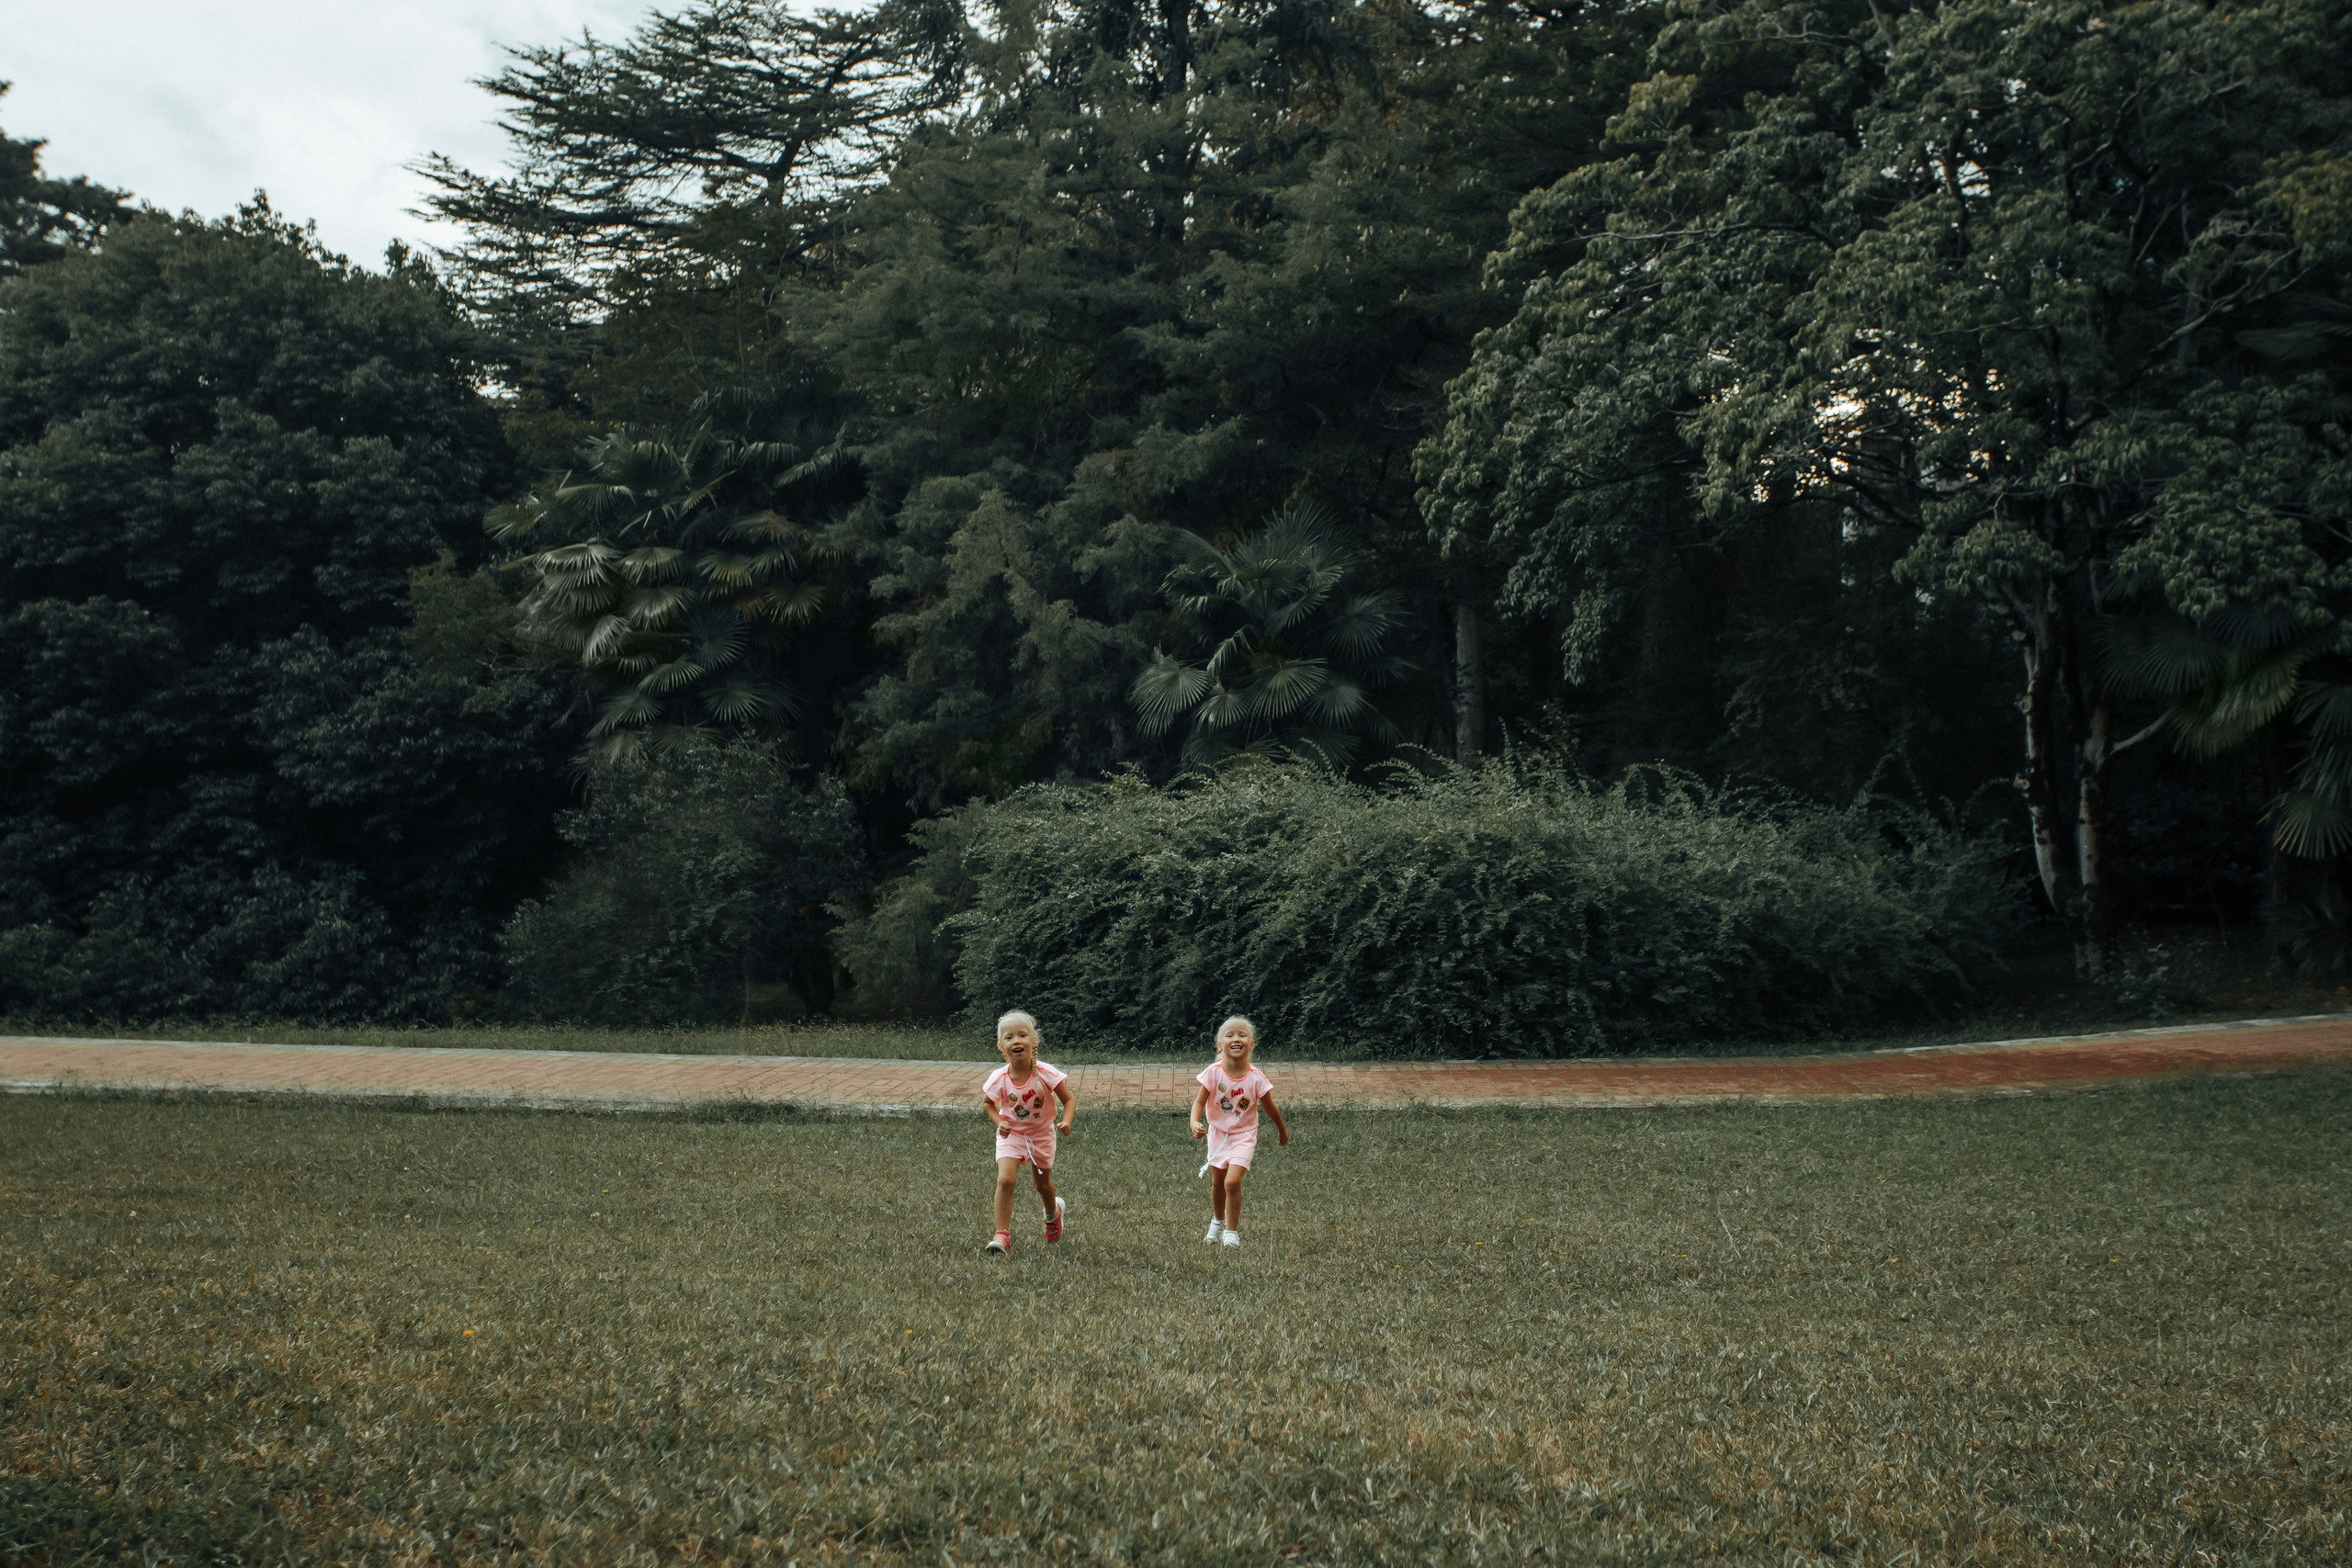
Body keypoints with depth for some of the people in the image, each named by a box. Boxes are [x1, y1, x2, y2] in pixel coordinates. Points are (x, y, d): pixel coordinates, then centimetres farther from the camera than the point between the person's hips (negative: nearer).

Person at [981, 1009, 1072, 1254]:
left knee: (1042, 1183, 18)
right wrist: (999, 1122, -16)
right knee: (1005, 1179, -21)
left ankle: (1053, 1212, 53)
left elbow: (1068, 1100, -13)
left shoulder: (1046, 1073, -25)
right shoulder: (1000, 1079, -22)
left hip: (1042, 1134, 0)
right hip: (1011, 1134, 0)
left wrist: (1066, 1121, -31)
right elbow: (987, 1102, -1)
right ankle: (1002, 1234, -13)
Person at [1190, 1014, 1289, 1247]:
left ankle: (1232, 1232, 1)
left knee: (1232, 1182, -17)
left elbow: (1269, 1107, -3)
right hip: (1218, 1132, 2)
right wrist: (1194, 1123, -33)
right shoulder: (1214, 1072, -18)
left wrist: (1282, 1130, 11)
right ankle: (1218, 1222, 43)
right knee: (1217, 1183, 16)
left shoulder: (1256, 1078, -19)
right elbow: (1200, 1101, -14)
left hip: (1243, 1135, -2)